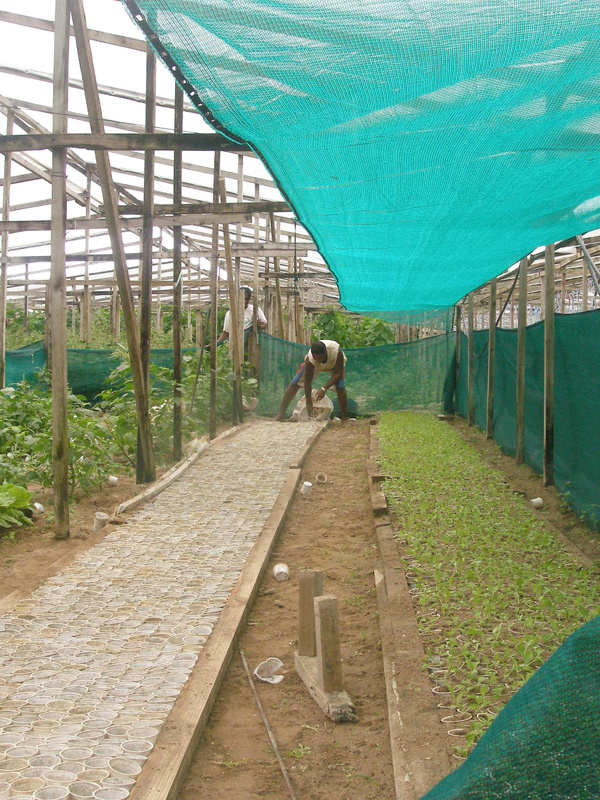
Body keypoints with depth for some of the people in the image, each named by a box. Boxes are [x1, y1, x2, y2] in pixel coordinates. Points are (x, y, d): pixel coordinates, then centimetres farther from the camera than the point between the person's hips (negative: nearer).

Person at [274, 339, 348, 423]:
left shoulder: (336, 351, -44)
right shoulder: (310, 359, -39)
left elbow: (338, 373, -32)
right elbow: (307, 383, -30)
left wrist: (324, 389, -40)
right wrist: (309, 403, -28)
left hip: (334, 364, -1)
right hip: (314, 365, 1)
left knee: (340, 388, -24)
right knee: (294, 384, -8)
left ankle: (344, 419, -10)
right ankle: (280, 415, 2)